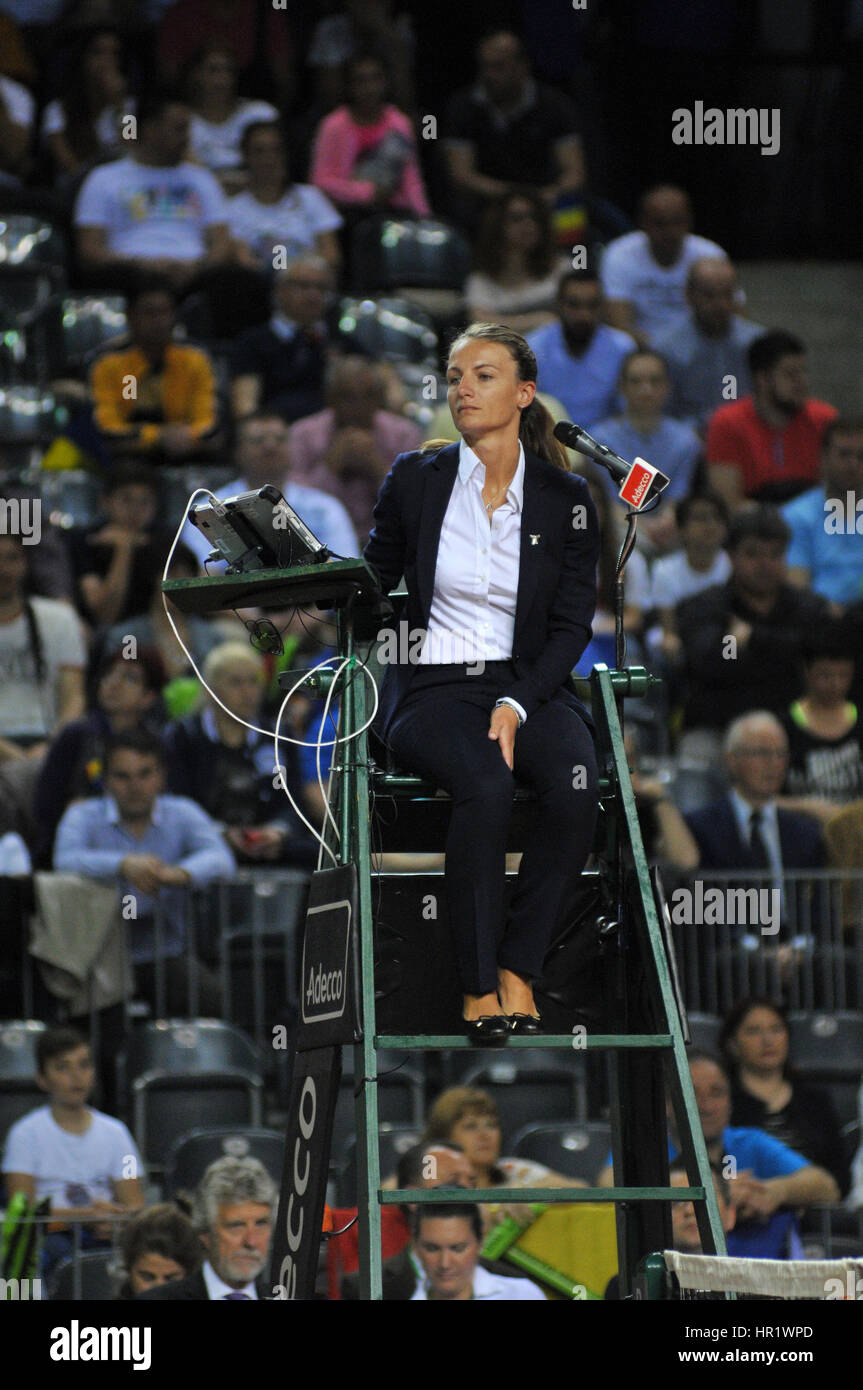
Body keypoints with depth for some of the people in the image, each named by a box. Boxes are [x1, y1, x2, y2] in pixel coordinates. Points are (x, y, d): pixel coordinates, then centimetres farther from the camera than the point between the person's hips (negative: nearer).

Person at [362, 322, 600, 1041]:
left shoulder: (565, 498, 6)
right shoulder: (416, 480, 6)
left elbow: (572, 624, 3)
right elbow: (372, 578, 18)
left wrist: (517, 705, -12)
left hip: (528, 684, 1)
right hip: (431, 686, -1)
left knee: (576, 785, -31)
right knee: (486, 787, -34)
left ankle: (517, 971, -22)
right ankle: (478, 985, -27)